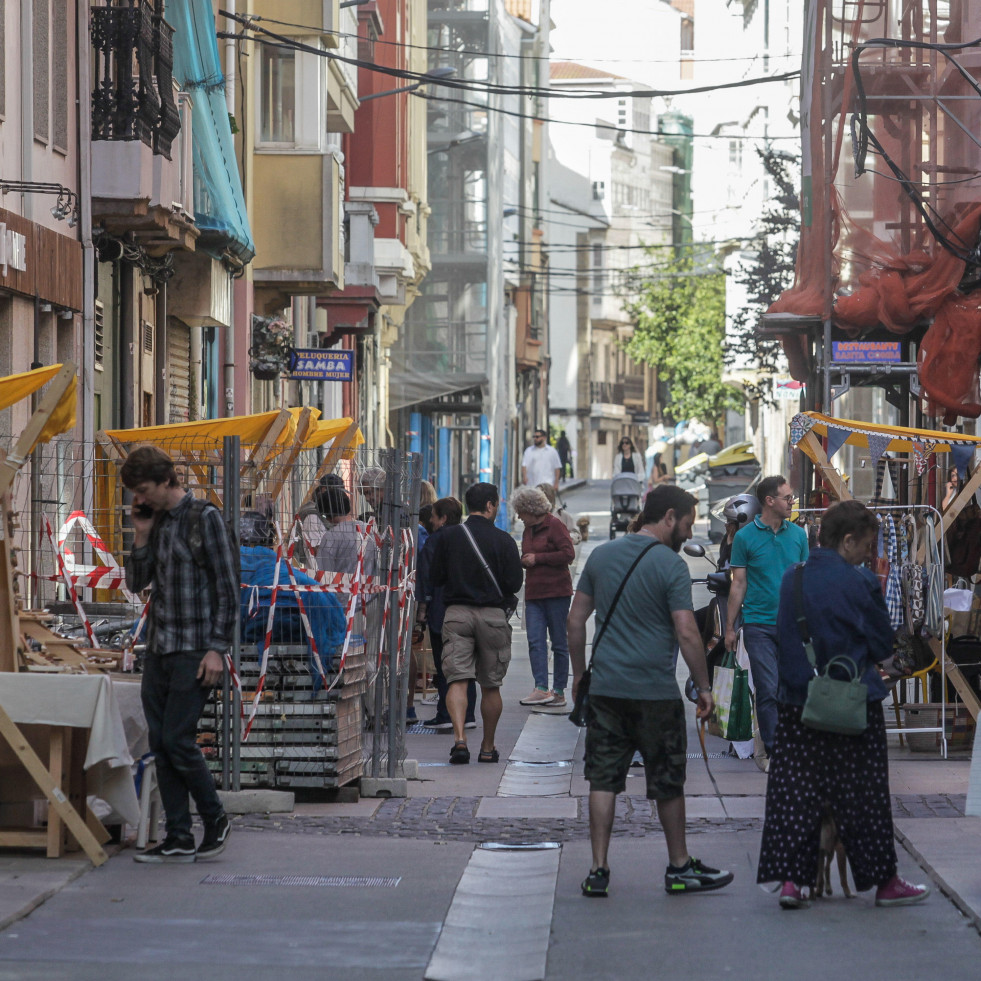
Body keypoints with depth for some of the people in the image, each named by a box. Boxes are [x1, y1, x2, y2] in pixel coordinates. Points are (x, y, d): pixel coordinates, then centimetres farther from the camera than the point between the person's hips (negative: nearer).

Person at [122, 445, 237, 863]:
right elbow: (136, 582, 13)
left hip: (194, 651, -7)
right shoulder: (154, 522, 12)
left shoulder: (204, 518, -8)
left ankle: (215, 820, 9)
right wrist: (141, 536, -1)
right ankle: (179, 839, 8)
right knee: (160, 744, 4)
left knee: (177, 740, -10)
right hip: (158, 648, 7)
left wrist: (217, 648, -14)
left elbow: (227, 588, -9)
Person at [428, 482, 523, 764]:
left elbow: (435, 578, 5)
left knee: (457, 680, -4)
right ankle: (488, 747, 17)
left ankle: (459, 738, -24)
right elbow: (514, 582, -6)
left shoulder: (448, 536, 1)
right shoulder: (502, 540, -5)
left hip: (456, 612, 1)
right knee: (491, 685, 10)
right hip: (493, 614, -1)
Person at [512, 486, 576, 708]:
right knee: (535, 640, -7)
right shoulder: (529, 529, 15)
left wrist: (537, 558, -14)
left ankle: (559, 691, 7)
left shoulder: (554, 525, -8)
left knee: (559, 643, 2)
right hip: (534, 593, 7)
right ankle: (541, 688, -13)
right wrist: (523, 560, 4)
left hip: (557, 592, -7)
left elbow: (569, 554, -15)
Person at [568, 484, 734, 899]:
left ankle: (598, 870, 3)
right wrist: (703, 687, -6)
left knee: (603, 779, 6)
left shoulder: (602, 555, 8)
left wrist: (579, 675, 19)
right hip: (656, 692, -4)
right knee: (668, 782, 9)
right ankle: (679, 867, 20)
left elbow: (576, 619, 11)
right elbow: (687, 633, -14)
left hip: (605, 688, 5)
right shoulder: (671, 565, -9)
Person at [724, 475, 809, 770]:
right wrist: (730, 627, 0)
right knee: (768, 690, -6)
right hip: (759, 624, -3)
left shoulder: (798, 535, 8)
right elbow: (738, 584, 1)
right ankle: (772, 749, 1)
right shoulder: (746, 537, -2)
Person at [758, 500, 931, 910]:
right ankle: (883, 882, 13)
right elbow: (883, 645, -5)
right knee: (864, 797, 4)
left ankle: (790, 877, 2)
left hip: (796, 701, 4)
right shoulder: (860, 582, -13)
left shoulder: (791, 579, 3)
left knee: (794, 792, 7)